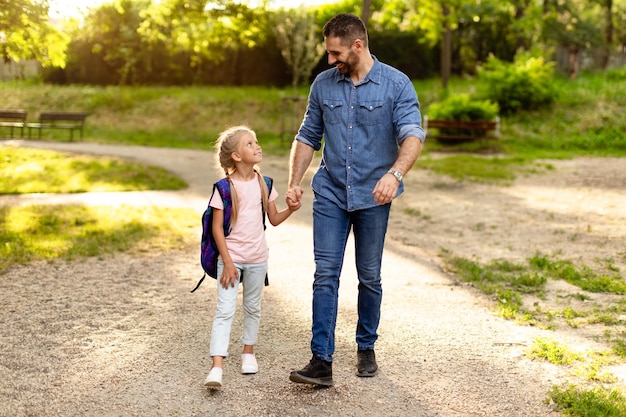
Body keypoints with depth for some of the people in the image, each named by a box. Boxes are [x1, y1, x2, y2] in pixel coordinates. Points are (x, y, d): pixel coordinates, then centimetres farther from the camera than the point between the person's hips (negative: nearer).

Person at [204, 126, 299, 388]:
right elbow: (216, 227, -11)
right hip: (231, 257, -4)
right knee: (225, 310, -9)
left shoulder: (263, 183, 1)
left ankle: (248, 352, 34)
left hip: (257, 258, 4)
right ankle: (216, 367, -11)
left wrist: (291, 209, -11)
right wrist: (227, 262, -14)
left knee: (253, 308, 16)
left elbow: (274, 219, 9)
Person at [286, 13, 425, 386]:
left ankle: (366, 349, 27)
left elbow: (413, 135, -19)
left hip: (373, 197, -2)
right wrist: (295, 183, 1)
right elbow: (308, 137, 11)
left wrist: (395, 174, -37)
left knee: (370, 277, 9)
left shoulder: (396, 85, -7)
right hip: (330, 193, 2)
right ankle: (322, 362, -6)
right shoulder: (323, 85, 4)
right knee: (326, 274, -6)